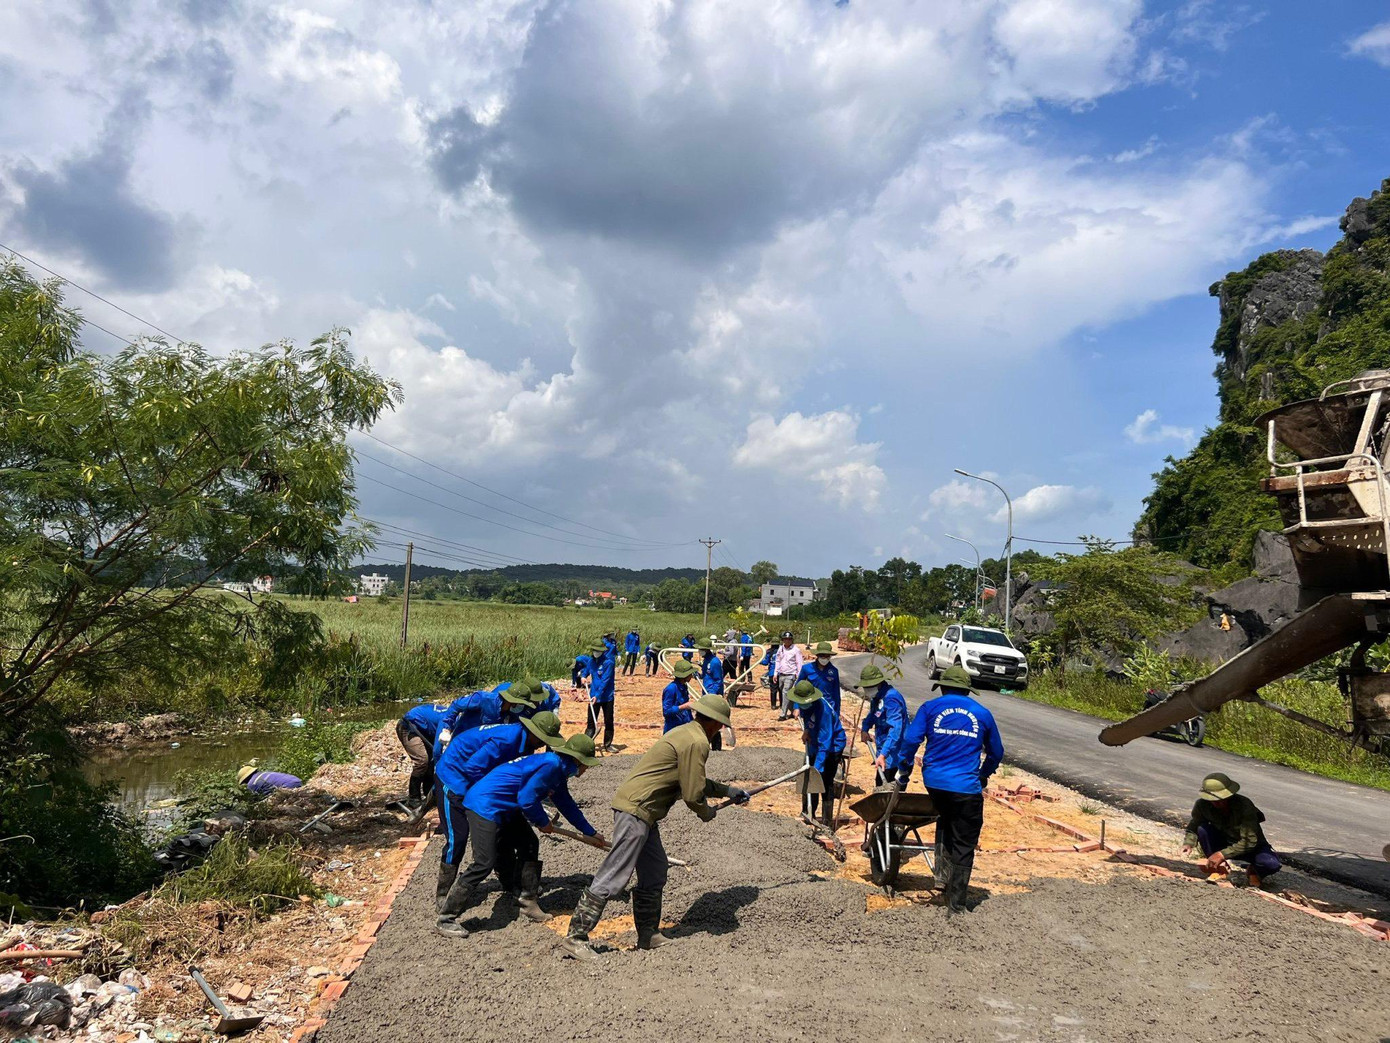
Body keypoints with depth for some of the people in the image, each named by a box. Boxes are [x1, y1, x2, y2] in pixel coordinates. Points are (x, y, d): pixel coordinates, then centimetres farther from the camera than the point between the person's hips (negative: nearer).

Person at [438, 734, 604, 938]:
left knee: (529, 845, 13)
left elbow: (566, 804, 26)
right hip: (485, 805, -11)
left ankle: (529, 902, 22)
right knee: (484, 863, -13)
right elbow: (527, 800, -22)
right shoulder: (552, 765, -19)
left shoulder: (558, 770, 13)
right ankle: (445, 919, -6)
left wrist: (590, 832, 32)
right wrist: (543, 823, -4)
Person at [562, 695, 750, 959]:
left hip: (642, 812, 11)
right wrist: (707, 813, 6)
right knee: (614, 876, -8)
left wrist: (728, 791, 36)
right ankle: (576, 937, -2)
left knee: (655, 874, 17)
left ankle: (648, 935, 26)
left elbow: (693, 781, 31)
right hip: (636, 810, -11)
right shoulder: (697, 743, -14)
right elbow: (692, 795, -15)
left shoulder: (684, 733, 18)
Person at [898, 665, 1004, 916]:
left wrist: (904, 772, 5)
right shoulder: (982, 714, 10)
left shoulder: (930, 707, 6)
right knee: (963, 846, 7)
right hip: (966, 785, -1)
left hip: (934, 781, 1)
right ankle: (956, 906, 9)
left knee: (945, 820, 31)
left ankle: (942, 872, 17)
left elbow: (911, 740, -5)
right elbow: (996, 752, 20)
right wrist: (984, 775, 35)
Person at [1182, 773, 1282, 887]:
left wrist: (1222, 854, -37)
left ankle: (1255, 871, 6)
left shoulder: (1244, 806, -30)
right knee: (1202, 829, -27)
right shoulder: (1202, 805, -21)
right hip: (1224, 842, 2)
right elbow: (1193, 826, -4)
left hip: (1252, 847, -2)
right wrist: (1188, 843, -25)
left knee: (1272, 865, -32)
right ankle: (1217, 868, -5)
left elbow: (1250, 842, -32)